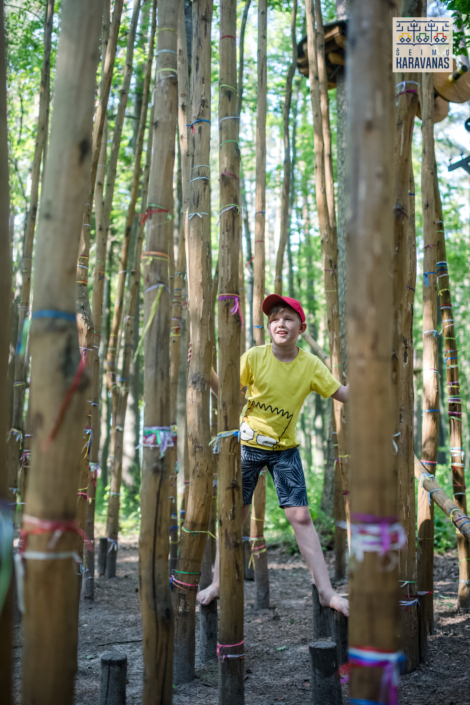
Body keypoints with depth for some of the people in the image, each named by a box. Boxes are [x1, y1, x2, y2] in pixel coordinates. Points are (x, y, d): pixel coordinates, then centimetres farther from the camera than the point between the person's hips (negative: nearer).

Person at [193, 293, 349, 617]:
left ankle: (326, 591, 3)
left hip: (285, 448, 0)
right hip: (248, 444, 0)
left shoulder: (311, 365, -8)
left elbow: (345, 394, -7)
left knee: (301, 516, -5)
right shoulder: (255, 357, -11)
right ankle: (218, 583, 21)